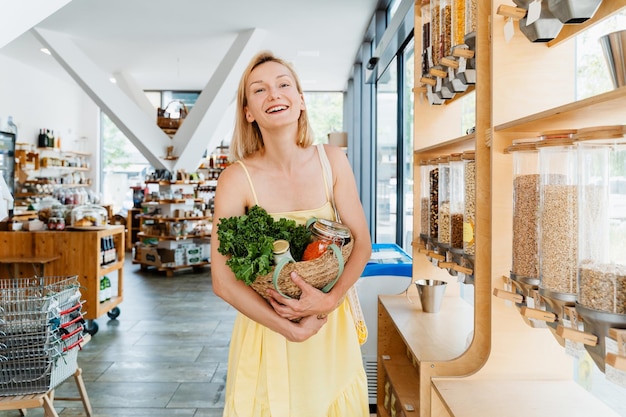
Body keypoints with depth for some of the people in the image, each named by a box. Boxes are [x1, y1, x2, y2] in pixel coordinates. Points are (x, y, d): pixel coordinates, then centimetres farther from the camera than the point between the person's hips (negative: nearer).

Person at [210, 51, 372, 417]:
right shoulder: (238, 178, -16)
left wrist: (330, 300, -19)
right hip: (266, 327, -2)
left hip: (332, 324, 3)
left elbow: (362, 242, -4)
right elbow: (224, 281, -16)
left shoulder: (332, 160, -8)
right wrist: (291, 329, -18)